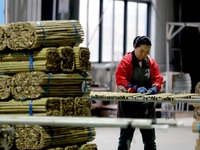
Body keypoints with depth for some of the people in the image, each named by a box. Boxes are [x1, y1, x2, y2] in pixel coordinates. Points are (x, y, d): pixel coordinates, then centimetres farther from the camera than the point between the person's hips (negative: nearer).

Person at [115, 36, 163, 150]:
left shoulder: (151, 62, 7)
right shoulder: (126, 61, -7)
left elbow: (158, 79, 5)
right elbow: (120, 80, -14)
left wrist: (154, 88, -17)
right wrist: (135, 89, -26)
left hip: (147, 105, 4)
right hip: (128, 104, -4)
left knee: (149, 136, 9)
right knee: (126, 136, 2)